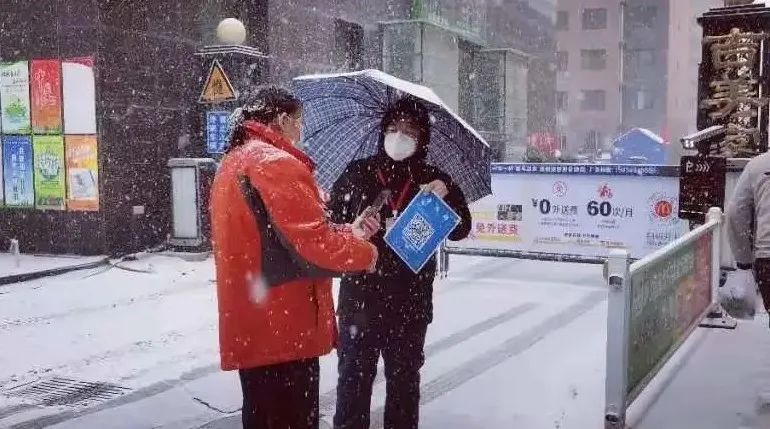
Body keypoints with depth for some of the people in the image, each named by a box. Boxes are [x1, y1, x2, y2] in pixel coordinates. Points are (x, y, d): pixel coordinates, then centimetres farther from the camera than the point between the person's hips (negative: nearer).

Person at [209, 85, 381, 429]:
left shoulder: (233, 163, 17)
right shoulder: (275, 163, -15)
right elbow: (313, 244, -21)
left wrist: (348, 233, 15)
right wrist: (365, 252, -4)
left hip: (252, 329, 10)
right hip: (283, 329, -10)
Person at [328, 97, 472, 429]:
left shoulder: (433, 181, 3)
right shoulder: (356, 174, 2)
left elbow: (461, 229, 0)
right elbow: (329, 225, 3)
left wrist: (446, 196, -17)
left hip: (410, 302, 1)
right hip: (360, 298, -1)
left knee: (404, 381, 14)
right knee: (353, 379, 6)